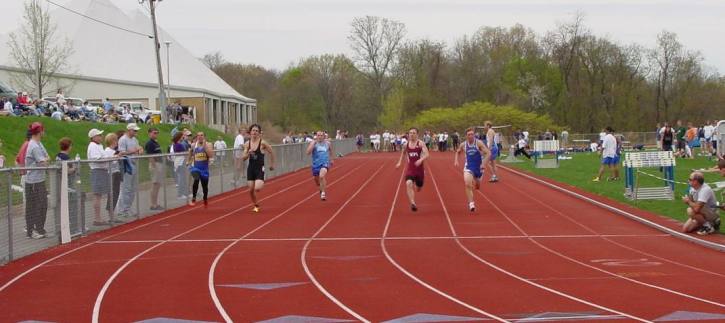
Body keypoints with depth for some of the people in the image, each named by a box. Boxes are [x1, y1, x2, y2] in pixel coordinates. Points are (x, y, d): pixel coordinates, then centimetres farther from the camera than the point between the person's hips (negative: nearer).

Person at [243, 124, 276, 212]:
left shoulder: (262, 143, -10)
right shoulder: (247, 144, 1)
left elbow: (271, 152, 2)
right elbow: (243, 158, 2)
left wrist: (272, 164, 10)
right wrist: (248, 153, -18)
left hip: (260, 169, -4)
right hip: (251, 168, 4)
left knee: (257, 189, -20)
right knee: (251, 190, 5)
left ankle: (261, 184, 15)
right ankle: (256, 205, 26)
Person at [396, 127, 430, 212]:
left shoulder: (421, 144, -10)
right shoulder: (406, 145, 2)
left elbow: (427, 154, -20)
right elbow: (403, 152, 23)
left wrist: (421, 160, -37)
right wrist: (399, 162, 17)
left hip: (419, 168, -1)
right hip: (410, 168, 1)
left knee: (419, 187, 16)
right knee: (408, 183, -25)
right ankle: (413, 203, -29)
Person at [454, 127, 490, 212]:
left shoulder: (479, 143, -12)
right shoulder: (463, 145, -3)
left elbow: (488, 153, -15)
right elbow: (457, 152, 18)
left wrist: (484, 163, -25)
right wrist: (456, 160, 3)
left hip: (478, 167, 0)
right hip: (468, 167, 0)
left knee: (477, 186, 18)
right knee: (468, 184, -22)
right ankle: (471, 203, -19)